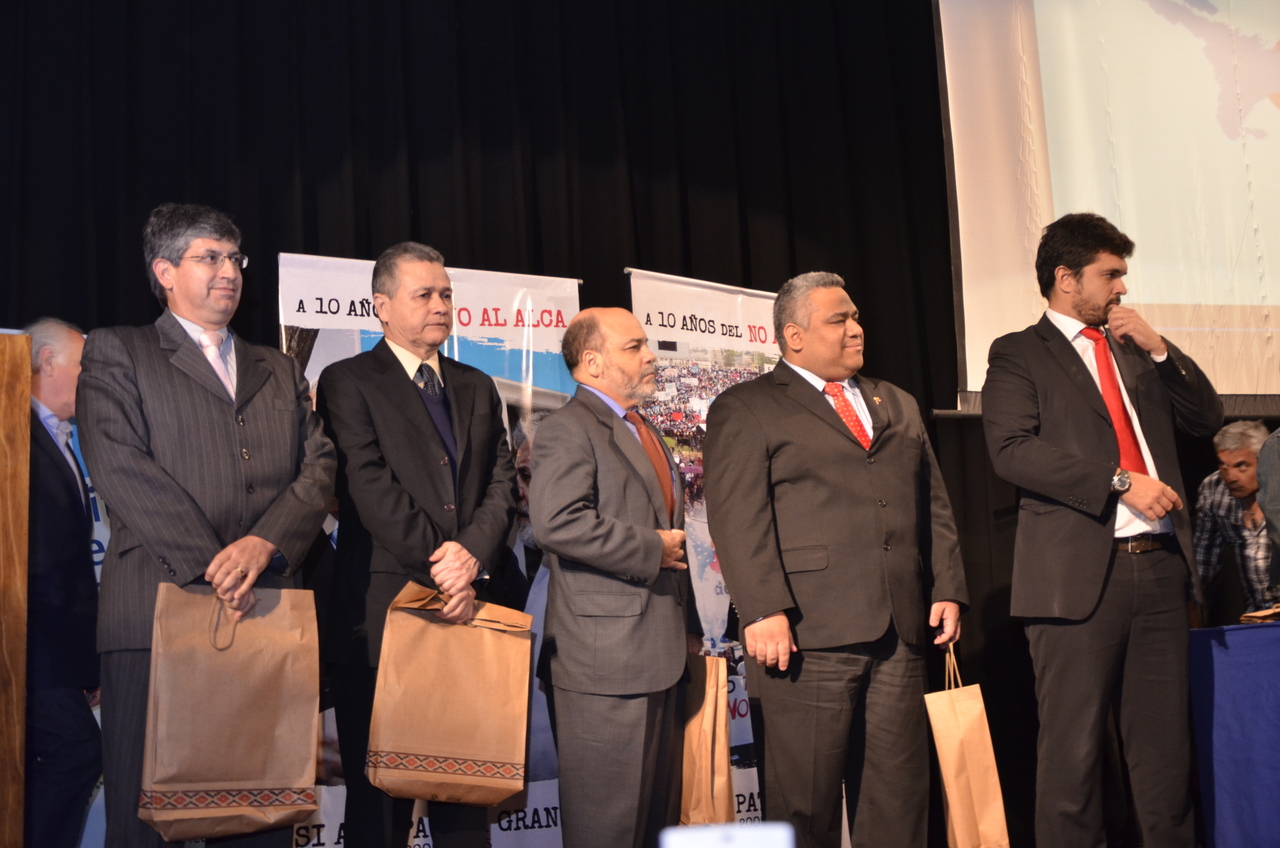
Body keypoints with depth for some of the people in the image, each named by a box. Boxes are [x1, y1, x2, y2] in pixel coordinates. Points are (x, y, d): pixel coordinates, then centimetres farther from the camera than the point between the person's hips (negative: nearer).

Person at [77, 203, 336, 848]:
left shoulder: (280, 371, 23)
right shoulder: (117, 353, 9)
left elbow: (318, 467, 10)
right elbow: (120, 467, -5)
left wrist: (263, 543, -9)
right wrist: (209, 565, -12)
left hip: (265, 610, 4)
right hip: (159, 608, -4)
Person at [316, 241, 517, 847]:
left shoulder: (477, 388, 18)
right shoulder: (349, 382, 2)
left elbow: (501, 484, 9)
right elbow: (370, 487, -9)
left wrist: (472, 552, -10)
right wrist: (436, 565, -12)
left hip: (467, 609, 5)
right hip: (385, 612, -4)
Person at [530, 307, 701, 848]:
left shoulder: (647, 435, 22)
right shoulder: (568, 430, -9)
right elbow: (557, 523, -26)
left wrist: (690, 628, 25)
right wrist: (652, 549, -17)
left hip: (659, 656, 9)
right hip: (604, 660, -9)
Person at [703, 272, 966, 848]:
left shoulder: (898, 406, 22)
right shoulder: (745, 411, 1)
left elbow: (934, 505, 20)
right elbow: (737, 519, -9)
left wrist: (947, 589, 9)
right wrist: (762, 611, -18)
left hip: (901, 630, 6)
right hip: (809, 633, -6)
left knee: (899, 791, 9)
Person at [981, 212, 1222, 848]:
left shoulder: (1135, 351, 22)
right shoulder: (1019, 355, 3)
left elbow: (1206, 419, 18)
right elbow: (1012, 451, -11)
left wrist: (1157, 348, 5)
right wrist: (1120, 481, -16)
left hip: (1158, 564, 6)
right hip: (1081, 574, -6)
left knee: (1165, 743, 9)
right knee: (1075, 746, -1)